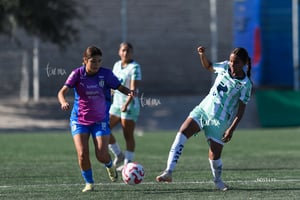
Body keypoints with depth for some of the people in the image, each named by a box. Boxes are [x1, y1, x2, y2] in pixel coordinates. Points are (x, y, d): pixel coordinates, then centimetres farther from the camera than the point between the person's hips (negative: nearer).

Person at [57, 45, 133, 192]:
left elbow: (120, 87, 0)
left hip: (100, 120, 0)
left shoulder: (106, 74, -8)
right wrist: (63, 102, -40)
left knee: (102, 155, -8)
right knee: (82, 154, -14)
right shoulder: (77, 74, -11)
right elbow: (62, 92, -18)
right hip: (79, 120, 0)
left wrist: (129, 93, -24)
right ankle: (89, 183, 7)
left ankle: (110, 166, 30)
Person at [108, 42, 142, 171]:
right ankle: (119, 155, 13)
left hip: (130, 105, -7)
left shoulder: (134, 67, -11)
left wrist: (126, 104, -29)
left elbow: (133, 88, -19)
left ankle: (128, 162, 3)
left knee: (128, 135, -3)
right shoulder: (117, 65, 12)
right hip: (116, 103, 7)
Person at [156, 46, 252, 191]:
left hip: (220, 120, -4)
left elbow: (240, 110, -10)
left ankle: (218, 181, 31)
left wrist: (231, 129, -17)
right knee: (182, 133, -19)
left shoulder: (245, 85, -11)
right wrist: (202, 55, 5)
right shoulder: (225, 67, 2)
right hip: (203, 108, 4)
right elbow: (208, 67, 23)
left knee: (215, 155, -2)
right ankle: (168, 172, -26)